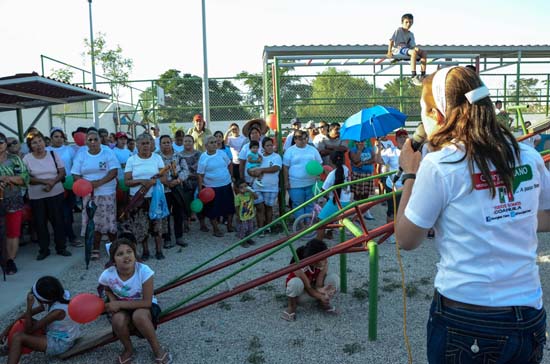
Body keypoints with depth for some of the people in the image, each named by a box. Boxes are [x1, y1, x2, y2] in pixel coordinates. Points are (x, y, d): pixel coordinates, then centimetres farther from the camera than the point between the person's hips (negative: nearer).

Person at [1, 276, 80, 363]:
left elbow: (29, 330, -23)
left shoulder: (58, 311, -31)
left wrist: (29, 306, -28)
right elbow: (29, 314, 6)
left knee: (17, 337, -17)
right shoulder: (54, 300, -8)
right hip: (57, 334, 9)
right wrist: (9, 327, 1)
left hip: (60, 343, -9)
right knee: (24, 321, 10)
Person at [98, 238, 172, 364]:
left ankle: (157, 349, -10)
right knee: (118, 319, -32)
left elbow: (147, 302, -24)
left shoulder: (144, 271, -28)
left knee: (139, 315, -36)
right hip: (122, 309, 2)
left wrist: (119, 304, -25)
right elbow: (107, 290, 6)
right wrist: (112, 300, -16)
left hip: (145, 307, -2)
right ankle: (128, 349, -1)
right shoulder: (107, 275, -20)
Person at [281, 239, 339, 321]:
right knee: (296, 282, -41)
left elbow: (319, 285, -24)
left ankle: (324, 304, 3)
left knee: (333, 278, -24)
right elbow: (308, 288, -30)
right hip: (301, 292, -4)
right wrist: (321, 296, -48)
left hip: (314, 289, 4)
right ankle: (291, 307, -11)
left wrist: (320, 290, -48)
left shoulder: (324, 263, -23)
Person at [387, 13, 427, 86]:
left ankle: (423, 75, -16)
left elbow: (413, 45, 15)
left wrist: (416, 49, -7)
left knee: (424, 53, -12)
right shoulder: (398, 30, 4)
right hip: (398, 50, -7)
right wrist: (389, 51, -12)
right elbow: (391, 40, -3)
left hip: (407, 50, 7)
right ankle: (414, 77, -40)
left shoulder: (411, 34, 21)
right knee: (414, 52, -36)